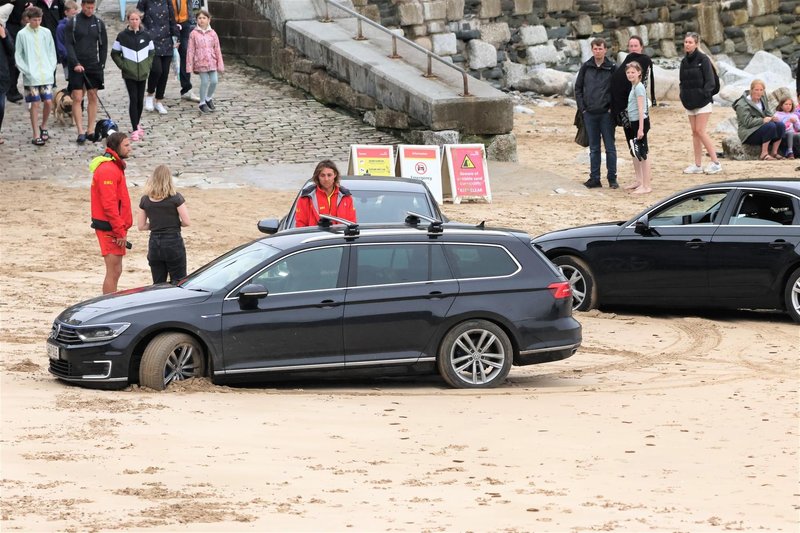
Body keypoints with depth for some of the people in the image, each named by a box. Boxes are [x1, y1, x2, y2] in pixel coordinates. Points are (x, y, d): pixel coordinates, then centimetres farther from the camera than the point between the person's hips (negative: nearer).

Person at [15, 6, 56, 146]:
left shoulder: (46, 33, 4)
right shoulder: (22, 34, -4)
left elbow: (52, 53, 11)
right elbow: (18, 57, -1)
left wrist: (51, 68, 0)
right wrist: (27, 71, -9)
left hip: (46, 75, 3)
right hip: (31, 77, -3)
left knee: (48, 102, 0)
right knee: (35, 104, -2)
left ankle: (43, 126, 25)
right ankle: (36, 135, 4)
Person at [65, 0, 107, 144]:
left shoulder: (99, 23, 8)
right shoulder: (72, 23, -1)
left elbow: (103, 45, 11)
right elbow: (68, 45, -5)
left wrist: (101, 64, 1)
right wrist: (75, 63, -15)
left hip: (93, 66, 3)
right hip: (77, 67, -3)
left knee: (93, 98, 4)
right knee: (77, 99, -6)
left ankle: (90, 131, 9)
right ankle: (80, 132, -6)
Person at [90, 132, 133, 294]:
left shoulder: (115, 167, 16)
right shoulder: (107, 170, -17)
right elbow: (109, 204, -23)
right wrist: (120, 231, -22)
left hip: (114, 227, 10)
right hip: (110, 228, -10)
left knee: (115, 271, 14)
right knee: (113, 272, -9)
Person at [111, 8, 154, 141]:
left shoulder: (146, 36, 3)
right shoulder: (122, 36, -4)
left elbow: (152, 52, 15)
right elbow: (114, 53, 3)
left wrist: (148, 65, 4)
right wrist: (123, 66, -5)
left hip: (142, 74, 3)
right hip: (129, 74, -3)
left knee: (140, 100, 9)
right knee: (133, 99, -8)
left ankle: (137, 124, 28)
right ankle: (135, 129, -8)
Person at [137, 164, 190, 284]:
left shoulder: (145, 200, 1)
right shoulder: (175, 198, -9)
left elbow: (141, 226, 5)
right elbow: (186, 222, -10)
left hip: (154, 246, 4)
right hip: (173, 244, -3)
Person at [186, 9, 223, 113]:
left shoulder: (212, 33, 5)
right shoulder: (194, 34, -2)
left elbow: (217, 49, 8)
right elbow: (191, 50, -1)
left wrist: (220, 64, 7)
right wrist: (190, 65, -3)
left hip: (211, 62, 3)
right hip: (200, 62, -3)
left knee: (214, 81, -1)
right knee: (204, 82, -3)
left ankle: (209, 98, 25)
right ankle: (203, 103, 13)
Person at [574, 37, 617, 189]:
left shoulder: (612, 68, -3)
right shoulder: (585, 67, 5)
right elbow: (578, 88, 9)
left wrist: (612, 108, -9)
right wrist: (582, 107, 1)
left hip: (606, 114, -3)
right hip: (589, 114, 3)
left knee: (610, 147, 2)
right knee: (594, 148, 9)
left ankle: (612, 178, 8)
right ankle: (594, 178, 13)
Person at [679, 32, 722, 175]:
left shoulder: (703, 59, -8)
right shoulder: (684, 61, 11)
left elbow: (710, 81, -11)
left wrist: (704, 94, -16)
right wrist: (683, 95, 4)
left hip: (702, 101, -7)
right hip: (689, 102, 7)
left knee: (700, 131, -11)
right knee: (695, 132, 7)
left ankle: (715, 162, -6)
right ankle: (697, 165, 10)